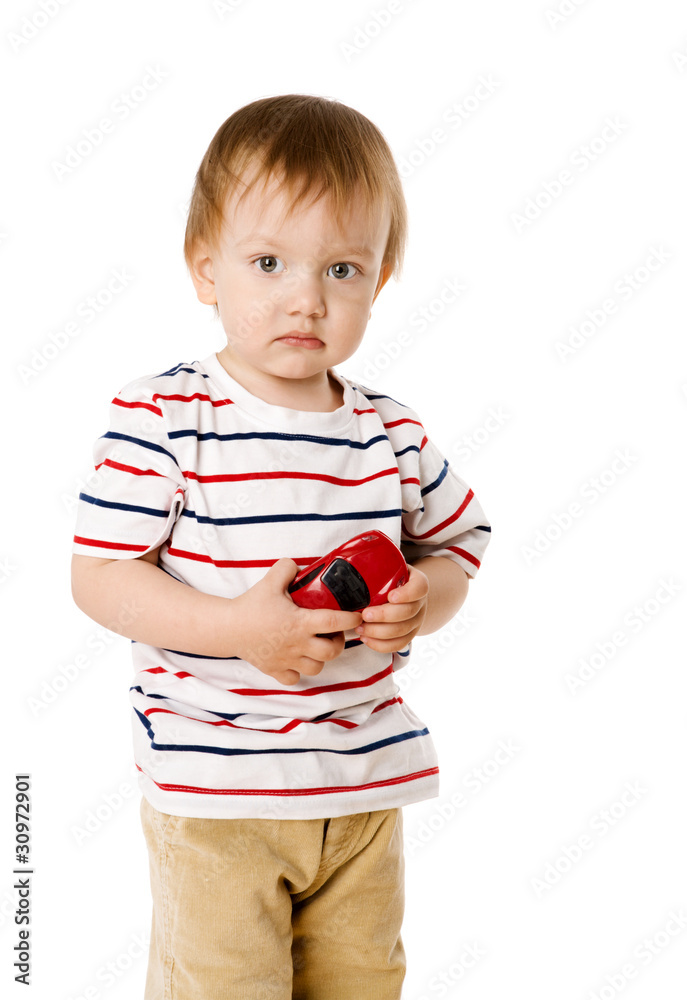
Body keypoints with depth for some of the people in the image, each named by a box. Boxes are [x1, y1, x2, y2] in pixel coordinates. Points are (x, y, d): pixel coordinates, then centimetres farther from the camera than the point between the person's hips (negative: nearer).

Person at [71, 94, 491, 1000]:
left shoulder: (391, 435, 0)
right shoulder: (161, 421, -13)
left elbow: (457, 547, 12)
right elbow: (97, 577, -14)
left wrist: (421, 601, -11)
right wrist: (237, 627, -25)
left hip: (368, 788, 5)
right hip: (213, 795, -4)